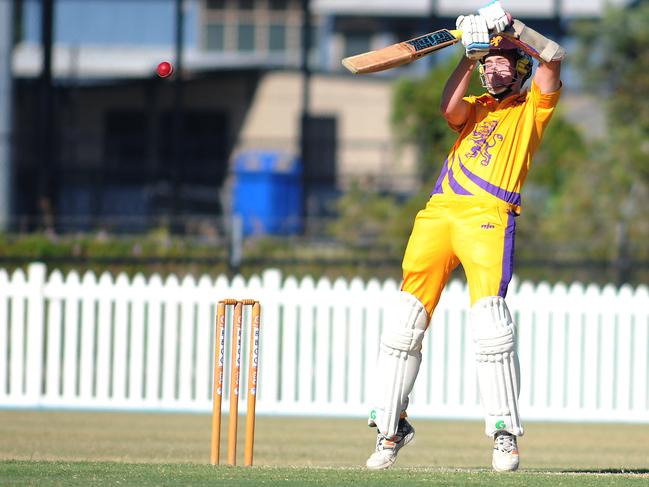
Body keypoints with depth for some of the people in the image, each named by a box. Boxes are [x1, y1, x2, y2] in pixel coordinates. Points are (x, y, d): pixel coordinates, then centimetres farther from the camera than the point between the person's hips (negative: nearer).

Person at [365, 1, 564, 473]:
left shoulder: (532, 107, 16)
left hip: (488, 217, -5)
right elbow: (449, 109, 5)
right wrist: (471, 55, 1)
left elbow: (553, 57, 0)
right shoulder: (475, 108, 28)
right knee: (406, 317, -3)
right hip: (439, 212, 5)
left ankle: (505, 433, -16)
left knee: (489, 316, -21)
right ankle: (391, 428, 4)